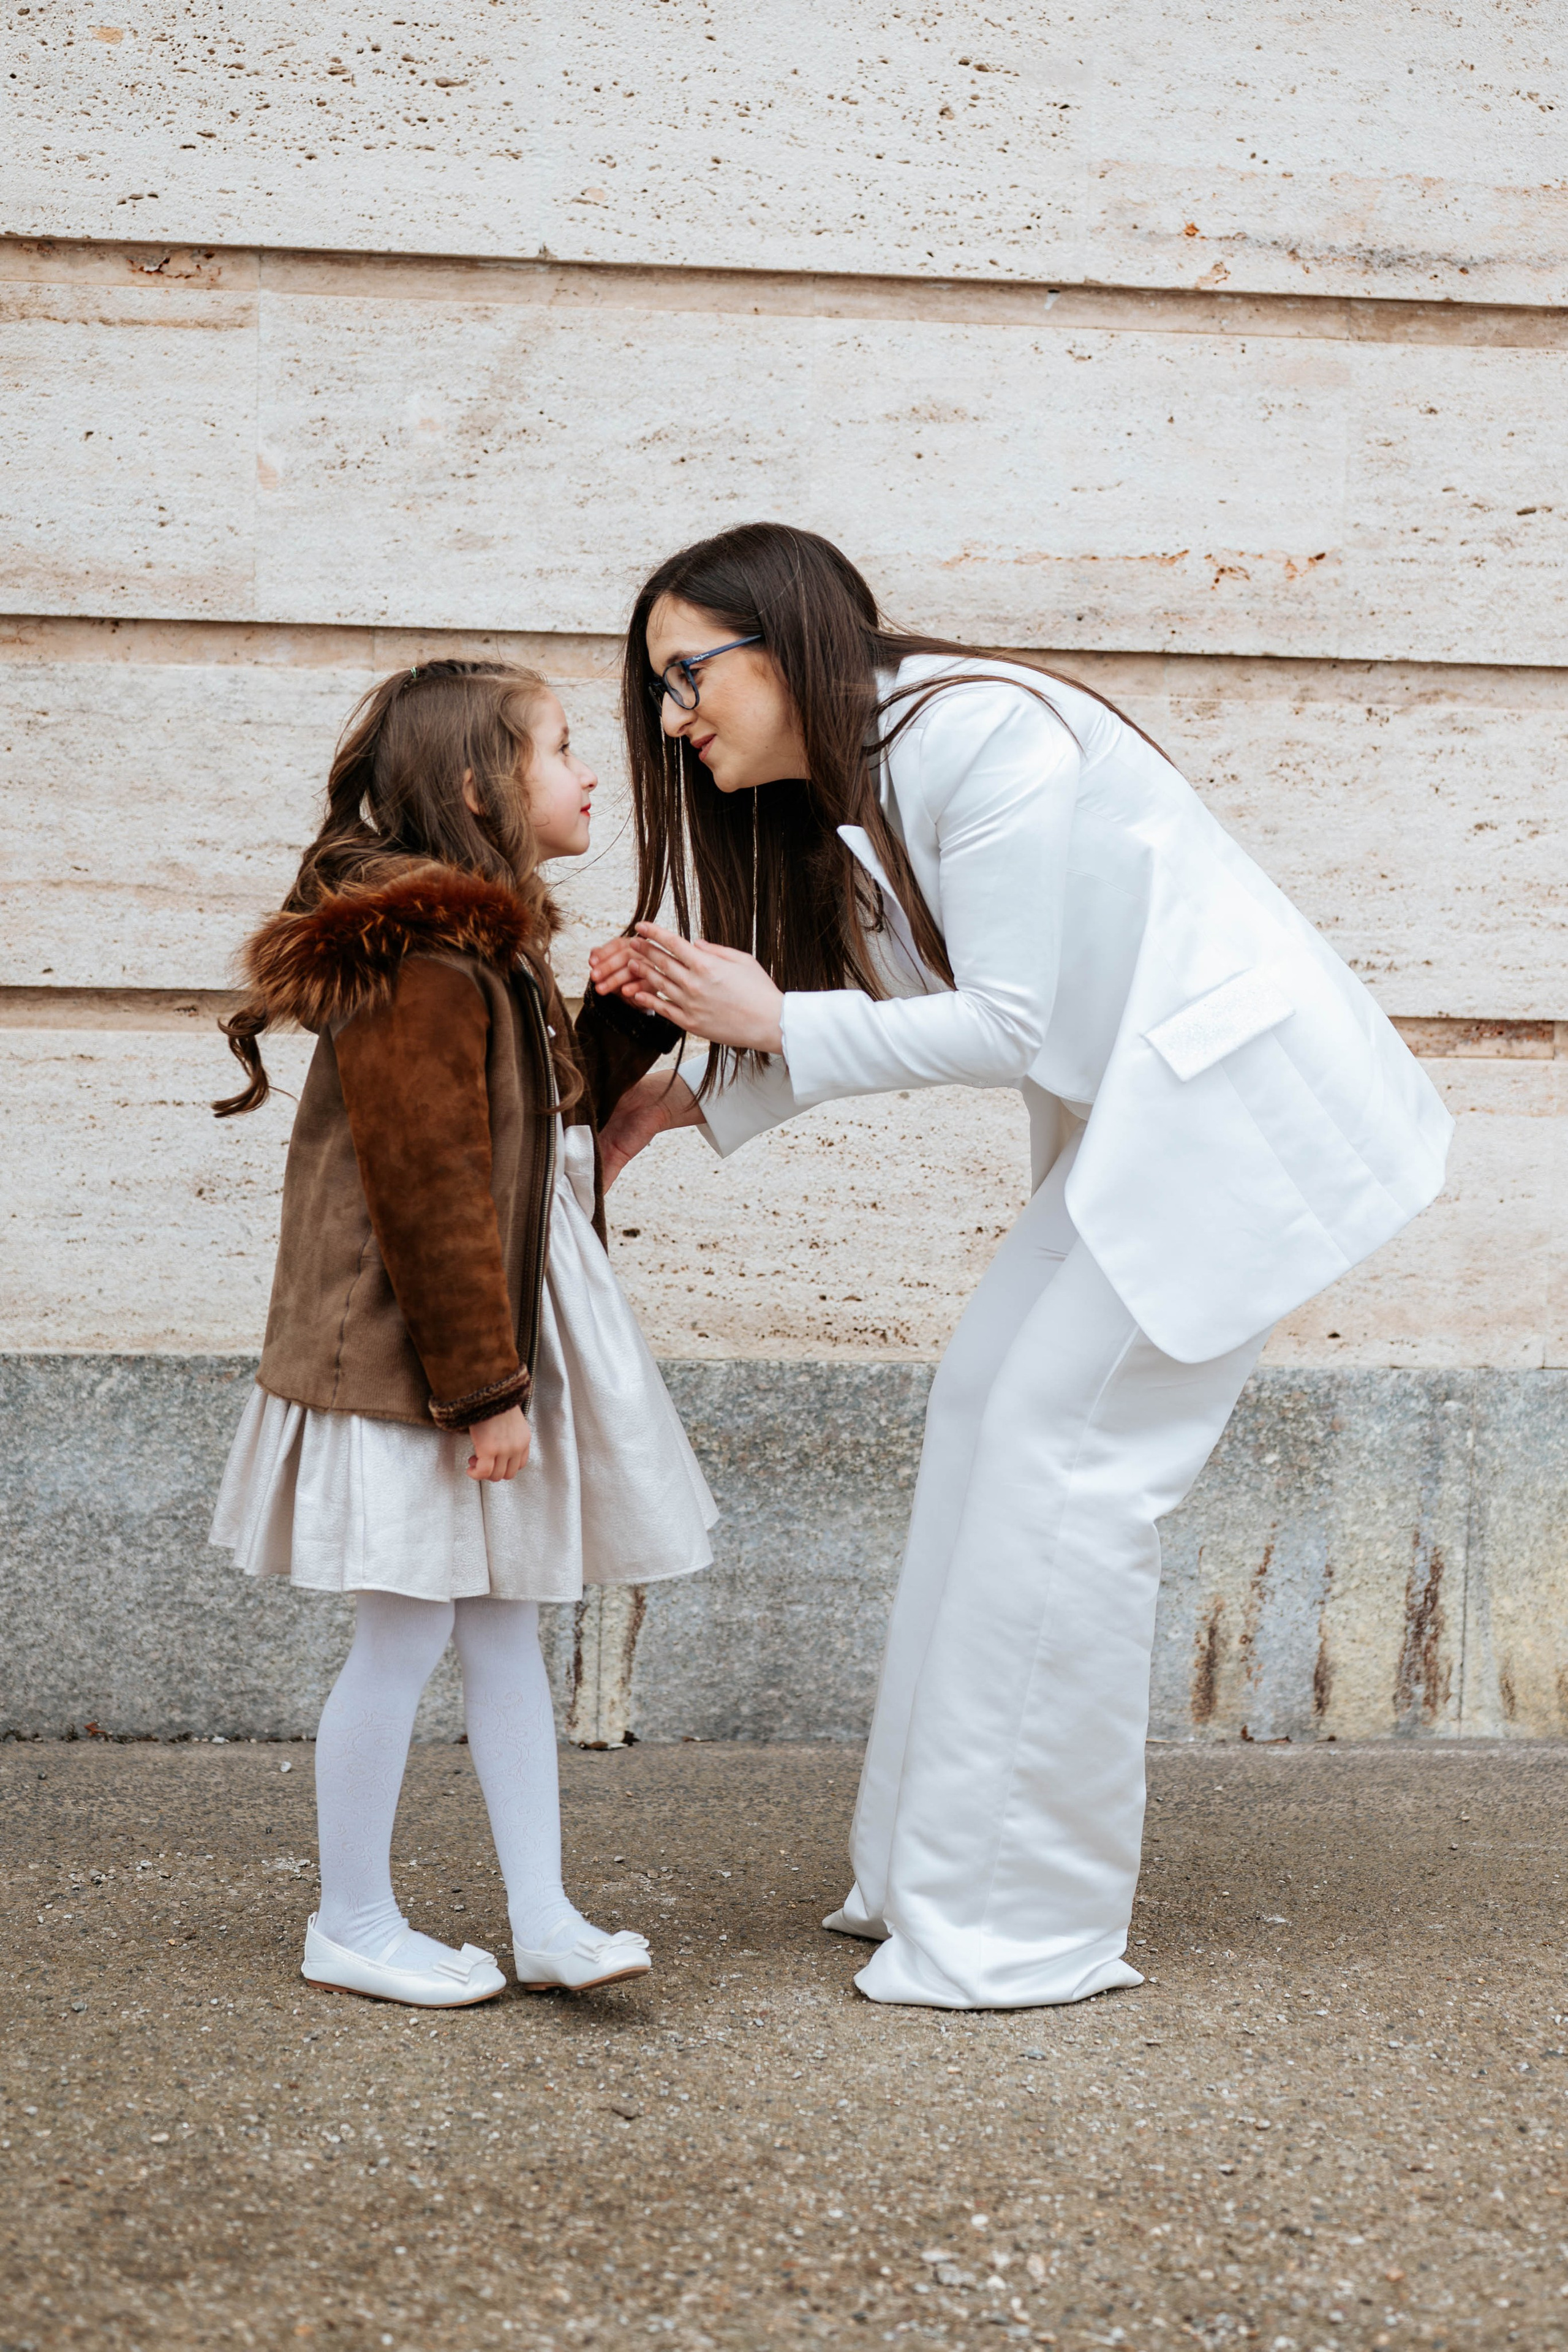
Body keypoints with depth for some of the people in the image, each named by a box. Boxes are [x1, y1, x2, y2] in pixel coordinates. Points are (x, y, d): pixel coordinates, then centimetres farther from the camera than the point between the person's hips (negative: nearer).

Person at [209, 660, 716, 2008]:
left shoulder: (492, 947, 14)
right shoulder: (418, 960, -19)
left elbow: (553, 1113, 21)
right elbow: (432, 1185, -22)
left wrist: (635, 1016, 8)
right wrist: (481, 1386, -21)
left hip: (508, 1332, 10)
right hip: (415, 1353, -10)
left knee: (508, 1619, 10)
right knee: (408, 1632, 0)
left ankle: (544, 1916, 15)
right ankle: (353, 1924, 14)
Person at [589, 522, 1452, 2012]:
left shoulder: (979, 734, -20)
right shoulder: (844, 796, 10)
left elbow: (1016, 1029, -20)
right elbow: (897, 1023, 8)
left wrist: (770, 1020, -16)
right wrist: (692, 1091, -1)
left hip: (1242, 1099, -10)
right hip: (1145, 1112, 10)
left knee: (1057, 1453, -10)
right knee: (984, 1399, 6)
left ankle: (1018, 1928, -2)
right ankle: (934, 1874, 13)